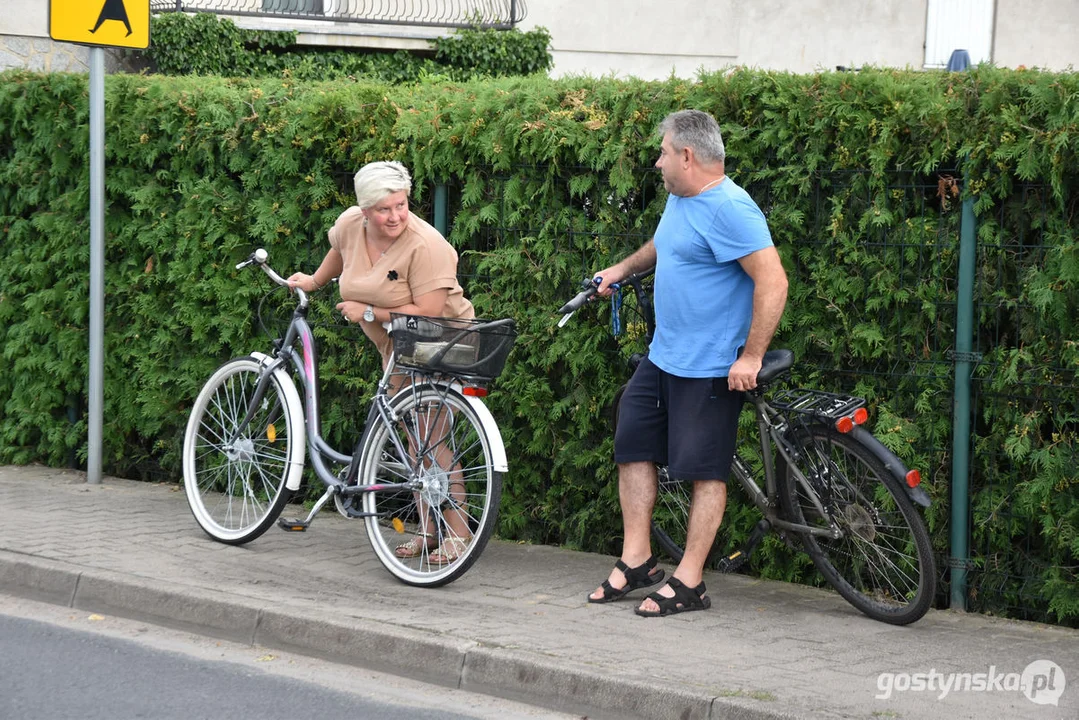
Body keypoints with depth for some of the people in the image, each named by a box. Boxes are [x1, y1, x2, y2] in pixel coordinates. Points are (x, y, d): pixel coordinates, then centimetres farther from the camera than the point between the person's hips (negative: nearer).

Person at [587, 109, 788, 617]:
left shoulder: (729, 209, -20)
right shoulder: (679, 199, 11)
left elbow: (772, 281, -26)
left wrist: (751, 356, -25)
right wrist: (623, 269, 34)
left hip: (710, 367, -10)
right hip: (662, 359, 10)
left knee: (705, 471, -2)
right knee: (633, 448, 10)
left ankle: (689, 582, 3)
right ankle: (637, 561, 19)